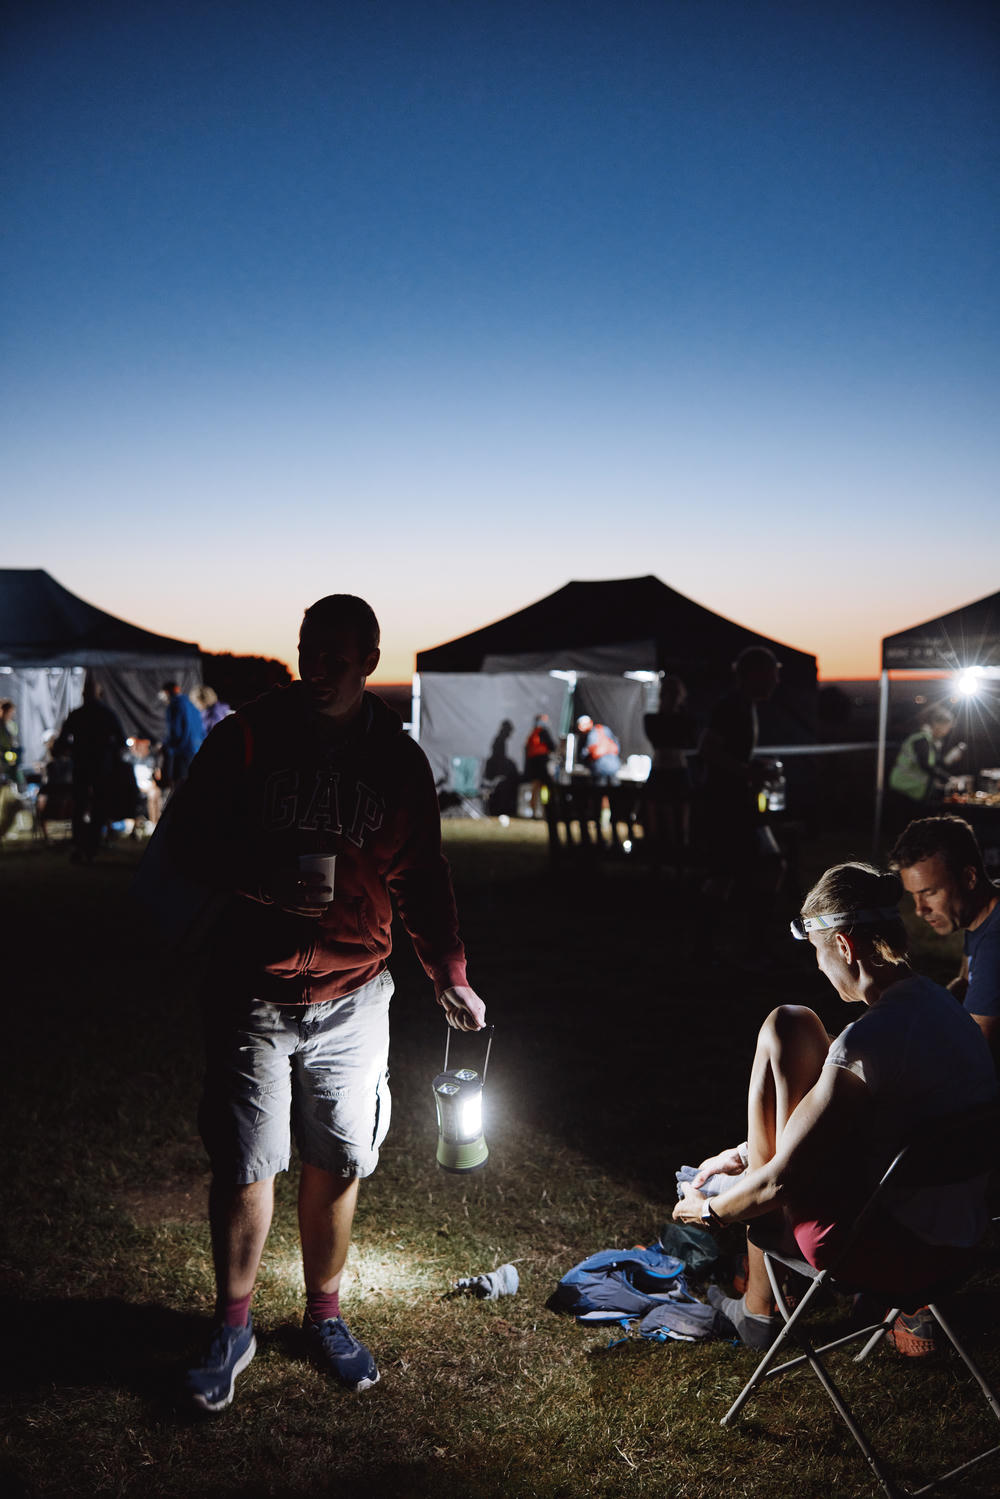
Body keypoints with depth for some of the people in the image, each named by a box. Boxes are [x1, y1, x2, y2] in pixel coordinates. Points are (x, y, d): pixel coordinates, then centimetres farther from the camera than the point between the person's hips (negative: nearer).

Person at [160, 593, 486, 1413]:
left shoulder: (400, 760, 2)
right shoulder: (247, 737, -4)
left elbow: (422, 878, 10)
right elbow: (185, 834, -1)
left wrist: (449, 972, 5)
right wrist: (260, 881, -18)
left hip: (354, 994, 2)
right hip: (253, 991, -2)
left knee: (338, 1164, 10)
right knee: (243, 1165, 4)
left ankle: (325, 1315, 31)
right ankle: (233, 1327, 25)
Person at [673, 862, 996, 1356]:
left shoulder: (869, 1040, -27)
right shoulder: (935, 1001, 1)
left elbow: (777, 1183, -21)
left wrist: (707, 1210, -1)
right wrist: (751, 1154, 21)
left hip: (898, 1250, -9)